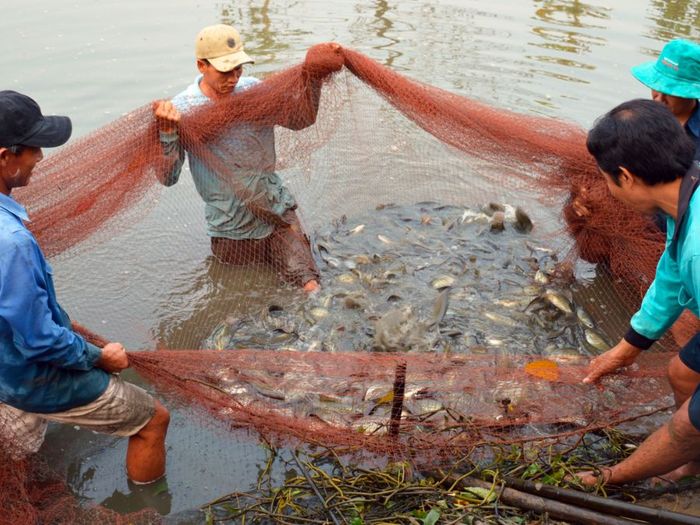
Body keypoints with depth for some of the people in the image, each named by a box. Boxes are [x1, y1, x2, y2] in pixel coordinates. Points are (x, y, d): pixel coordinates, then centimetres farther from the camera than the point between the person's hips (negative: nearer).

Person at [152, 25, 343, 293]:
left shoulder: (254, 90, -4)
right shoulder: (182, 110, -14)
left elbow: (301, 119, 3)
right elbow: (168, 177, -18)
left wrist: (314, 77, -9)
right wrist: (167, 132, -33)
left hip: (277, 213, 2)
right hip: (232, 231, -2)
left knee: (310, 287, -2)